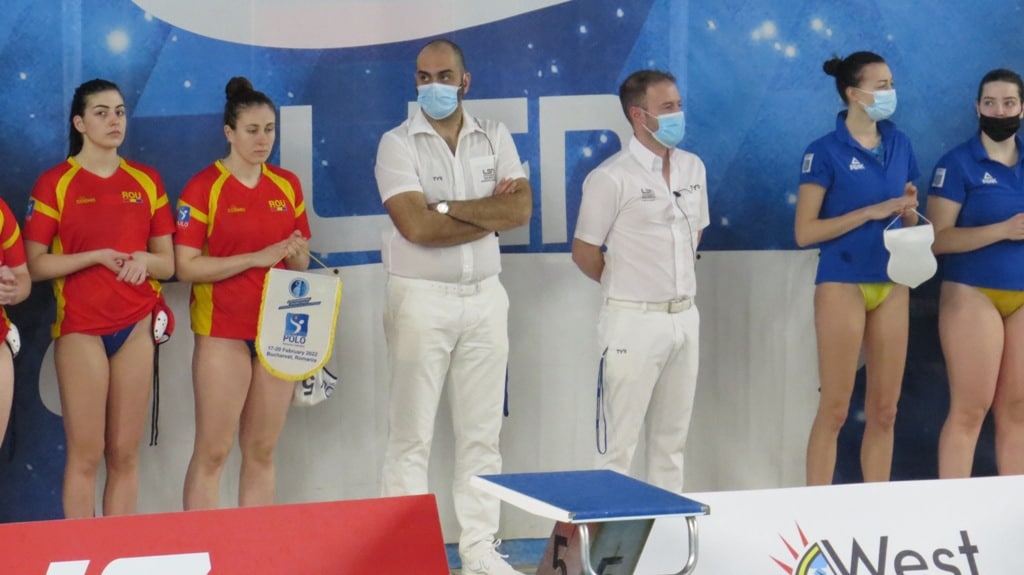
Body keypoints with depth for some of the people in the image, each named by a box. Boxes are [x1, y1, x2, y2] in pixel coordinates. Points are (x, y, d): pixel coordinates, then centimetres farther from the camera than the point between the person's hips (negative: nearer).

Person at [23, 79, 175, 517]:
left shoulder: (147, 181, 9)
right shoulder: (55, 183, -2)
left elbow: (168, 264, 12)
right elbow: (35, 265, -6)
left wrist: (144, 260, -10)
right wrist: (96, 256, -17)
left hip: (136, 327, 3)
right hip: (81, 328, -3)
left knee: (125, 455, 5)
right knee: (85, 454, -3)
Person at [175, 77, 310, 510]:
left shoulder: (288, 186, 9)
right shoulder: (203, 187, -6)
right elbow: (186, 266, -12)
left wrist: (297, 254, -7)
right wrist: (257, 258, -18)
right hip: (223, 331, -5)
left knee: (262, 452, 8)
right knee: (212, 451, -5)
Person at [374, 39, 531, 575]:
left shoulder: (494, 138, 7)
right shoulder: (398, 144, -4)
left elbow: (520, 209, -6)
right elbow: (416, 226, -17)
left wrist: (448, 207, -12)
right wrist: (489, 216, -10)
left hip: (484, 297, 4)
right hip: (421, 299, -4)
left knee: (481, 433, 8)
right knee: (411, 435, -1)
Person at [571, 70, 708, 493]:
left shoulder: (692, 169, 8)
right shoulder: (611, 178, -12)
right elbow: (584, 253, -6)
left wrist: (678, 284, 14)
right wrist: (628, 286, 6)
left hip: (685, 316, 6)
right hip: (634, 320, -6)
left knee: (671, 438, 13)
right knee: (619, 442, -3)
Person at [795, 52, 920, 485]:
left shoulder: (900, 144, 9)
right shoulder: (825, 152, -7)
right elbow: (805, 232, -11)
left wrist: (909, 212, -5)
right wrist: (872, 211, -16)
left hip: (892, 284, 5)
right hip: (843, 284, -5)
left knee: (884, 409, 7)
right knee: (835, 408, -3)